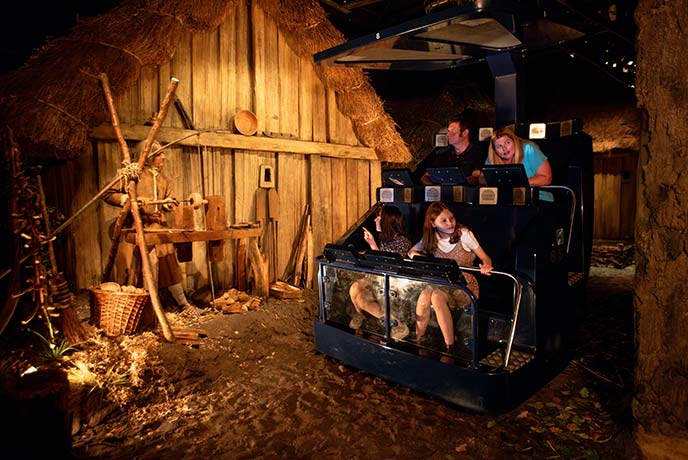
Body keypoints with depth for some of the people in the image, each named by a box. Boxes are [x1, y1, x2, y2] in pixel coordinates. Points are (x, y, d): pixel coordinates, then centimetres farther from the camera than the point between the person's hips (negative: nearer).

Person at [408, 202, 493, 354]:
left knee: (436, 296, -33)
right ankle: (417, 341, -15)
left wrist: (486, 266, -30)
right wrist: (416, 255, -12)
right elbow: (411, 251, 13)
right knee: (424, 296, -30)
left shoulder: (464, 234, -8)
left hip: (465, 285, -3)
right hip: (442, 284, 3)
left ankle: (450, 347, -24)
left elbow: (485, 258, -5)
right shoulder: (431, 238, 2)